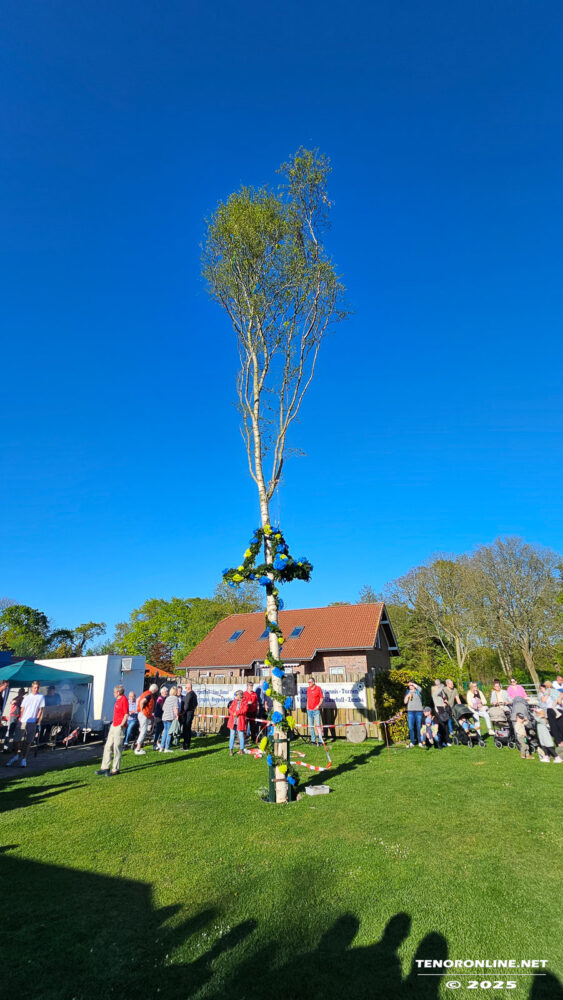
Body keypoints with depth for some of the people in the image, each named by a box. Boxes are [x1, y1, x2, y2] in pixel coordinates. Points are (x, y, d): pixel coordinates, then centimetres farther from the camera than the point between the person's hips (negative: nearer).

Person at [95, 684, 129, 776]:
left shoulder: (124, 700, -16)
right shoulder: (118, 700, 13)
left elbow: (126, 714, -18)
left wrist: (121, 725, -18)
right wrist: (113, 722, 17)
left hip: (119, 727, -10)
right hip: (114, 726, 10)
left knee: (117, 748, -2)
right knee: (108, 746, 13)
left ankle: (115, 769, 8)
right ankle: (105, 768, 22)